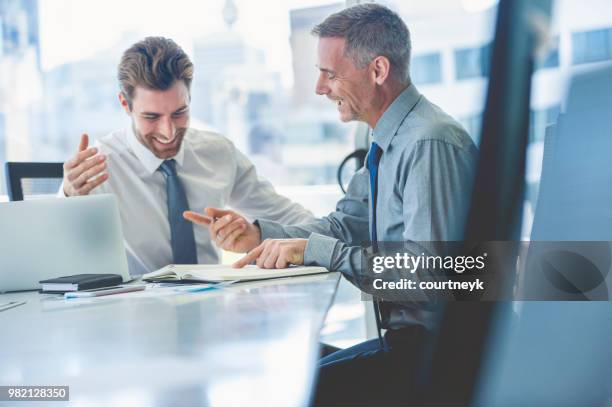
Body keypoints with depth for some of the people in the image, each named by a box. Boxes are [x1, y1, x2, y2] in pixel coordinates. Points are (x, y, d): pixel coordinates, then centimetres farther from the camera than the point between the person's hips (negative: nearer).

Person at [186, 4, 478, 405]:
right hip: (408, 338, 9)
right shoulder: (387, 143, 12)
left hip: (439, 352, -9)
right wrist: (259, 234, 0)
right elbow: (345, 226, 15)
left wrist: (313, 249, -19)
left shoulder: (431, 145, -19)